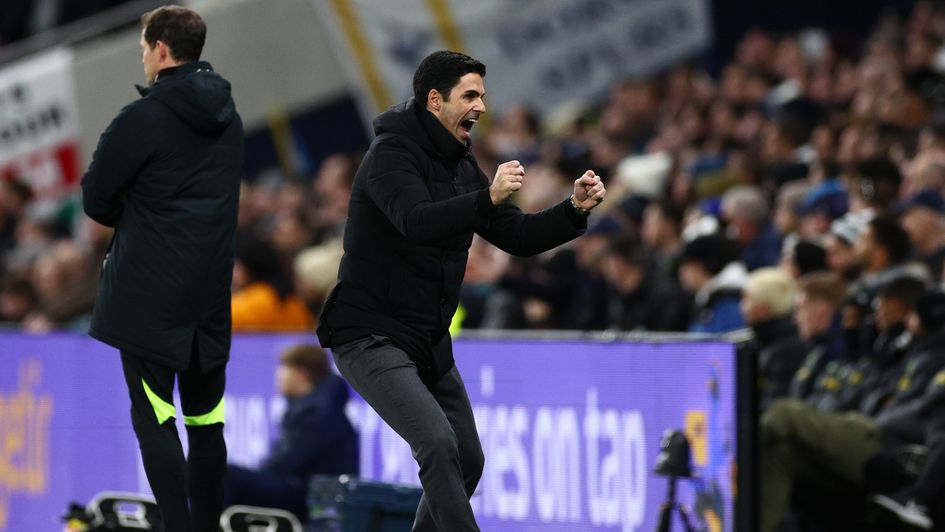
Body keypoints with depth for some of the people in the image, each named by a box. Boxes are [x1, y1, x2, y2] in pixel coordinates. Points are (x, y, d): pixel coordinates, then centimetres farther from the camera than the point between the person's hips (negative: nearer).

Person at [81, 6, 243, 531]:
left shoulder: (143, 118, -13)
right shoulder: (227, 117, 10)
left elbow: (96, 199, -6)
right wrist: (143, 219, 7)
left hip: (149, 293, -7)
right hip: (211, 293, 7)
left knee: (155, 419, -5)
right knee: (206, 420, 12)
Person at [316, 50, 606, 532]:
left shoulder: (461, 167, 11)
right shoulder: (391, 154, -15)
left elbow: (518, 237, 10)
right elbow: (417, 221, -34)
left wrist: (574, 209, -7)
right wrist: (488, 198, -47)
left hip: (428, 343, 9)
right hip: (370, 337, -9)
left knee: (468, 460, 13)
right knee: (439, 445, -24)